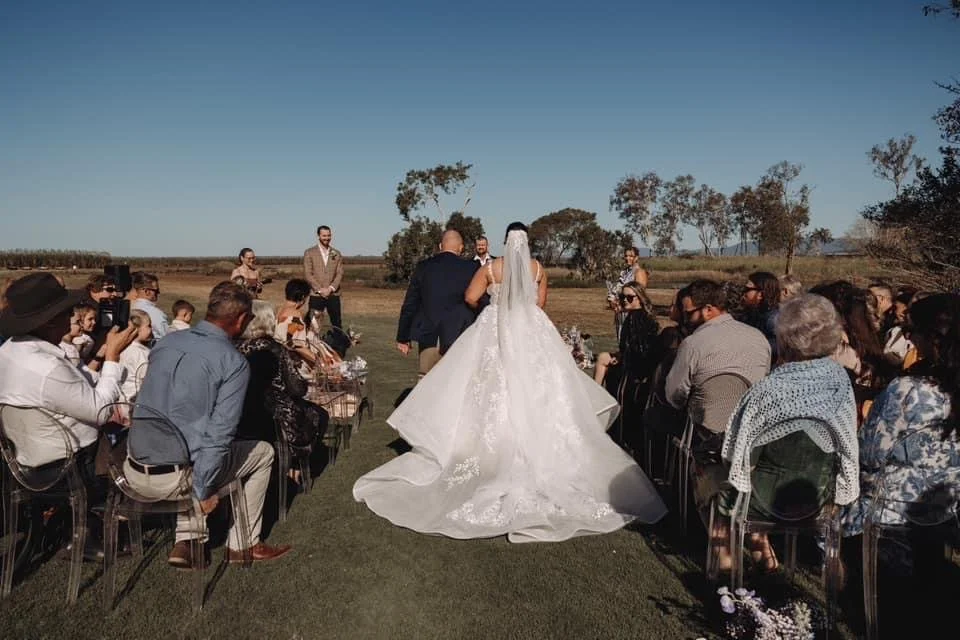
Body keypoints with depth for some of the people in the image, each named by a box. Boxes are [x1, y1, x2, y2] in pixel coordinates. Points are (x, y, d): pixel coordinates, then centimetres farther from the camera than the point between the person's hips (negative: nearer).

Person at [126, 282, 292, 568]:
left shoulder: (166, 342, 7)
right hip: (174, 478, -6)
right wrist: (203, 490, -11)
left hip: (133, 472, 7)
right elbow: (220, 433, -19)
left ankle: (184, 542, 26)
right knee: (263, 452, 15)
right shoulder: (234, 362, -13)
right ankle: (243, 544, 24)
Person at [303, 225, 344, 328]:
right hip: (316, 295, -2)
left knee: (337, 323, 3)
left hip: (333, 294, 3)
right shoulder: (309, 253, 3)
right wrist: (320, 290, -12)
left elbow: (340, 273, 6)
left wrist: (330, 288, -9)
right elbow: (307, 274, -3)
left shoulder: (336, 254, 12)